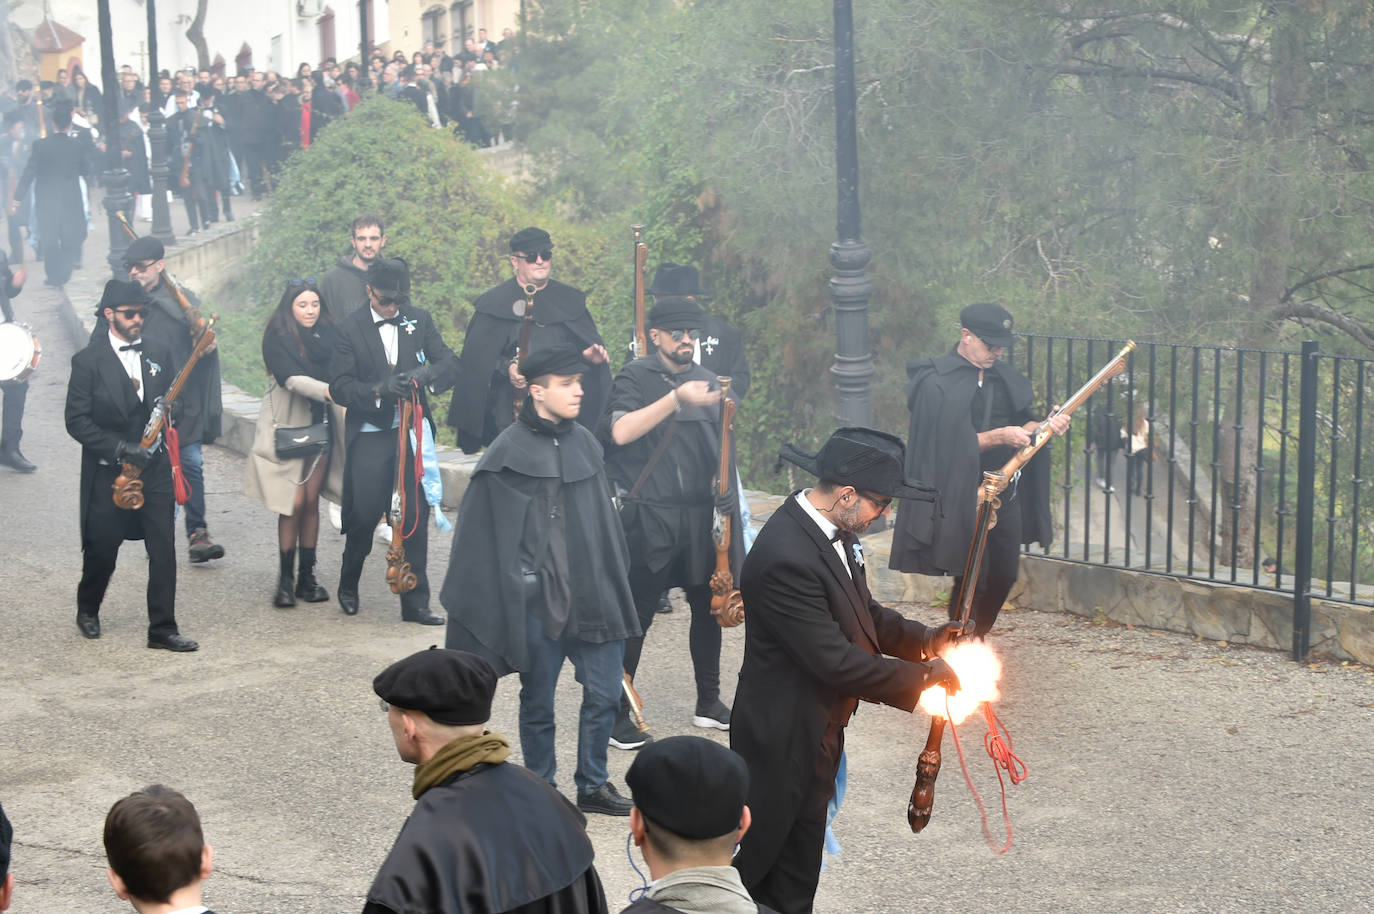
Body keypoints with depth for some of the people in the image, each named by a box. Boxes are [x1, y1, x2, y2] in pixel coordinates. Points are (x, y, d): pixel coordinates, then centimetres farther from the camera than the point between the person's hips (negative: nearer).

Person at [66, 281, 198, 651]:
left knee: (163, 548, -4)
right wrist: (121, 448, -18)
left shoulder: (159, 355, 6)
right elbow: (77, 421, -11)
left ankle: (163, 628, 2)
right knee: (102, 549, 10)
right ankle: (87, 610, 37)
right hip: (108, 473, -3)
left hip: (154, 468, 3)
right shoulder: (88, 361, -7)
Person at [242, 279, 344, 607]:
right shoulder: (277, 338, -9)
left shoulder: (328, 334, 6)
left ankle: (307, 577, 13)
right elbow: (291, 379, -21)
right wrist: (328, 391, -34)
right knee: (294, 503, -5)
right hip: (288, 426, -4)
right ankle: (285, 580, 4)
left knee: (311, 501, 6)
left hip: (320, 424, 4)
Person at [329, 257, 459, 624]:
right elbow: (340, 387, -8)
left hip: (413, 431, 2)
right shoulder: (350, 328, -3)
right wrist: (379, 390, -25)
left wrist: (426, 375, -21)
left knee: (416, 514, 1)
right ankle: (348, 584, 27)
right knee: (364, 513, 1)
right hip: (369, 435, -2)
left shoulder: (419, 319, 5)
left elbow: (449, 362, 0)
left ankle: (415, 601, 9)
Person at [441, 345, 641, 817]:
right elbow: (485, 531, -8)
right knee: (538, 702, 8)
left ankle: (592, 785, 23)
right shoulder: (509, 453, -9)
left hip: (592, 593, 5)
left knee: (605, 694, 7)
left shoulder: (584, 444, 8)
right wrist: (506, 594, -11)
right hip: (538, 599, -5)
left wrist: (615, 580, 16)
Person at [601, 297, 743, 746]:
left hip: (700, 518, 6)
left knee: (709, 607, 13)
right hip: (649, 519, -6)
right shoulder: (635, 377, -4)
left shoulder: (706, 380, 13)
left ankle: (709, 703, 27)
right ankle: (616, 714, 4)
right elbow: (621, 431, -21)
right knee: (635, 616, -4)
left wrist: (726, 489, 4)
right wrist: (676, 398, -26)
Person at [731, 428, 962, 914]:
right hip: (784, 740, -9)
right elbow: (837, 662, -28)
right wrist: (924, 676, -18)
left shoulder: (834, 531, 1)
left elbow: (862, 613, 15)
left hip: (819, 731, 9)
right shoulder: (785, 558, -30)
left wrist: (923, 639, -2)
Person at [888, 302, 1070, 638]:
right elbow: (945, 444, -20)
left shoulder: (1002, 376, 10)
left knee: (1004, 574, 13)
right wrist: (999, 437, -25)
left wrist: (1046, 425, -4)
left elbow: (1019, 424, 17)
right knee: (973, 579, -5)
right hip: (964, 496, -8)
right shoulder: (936, 383, -14)